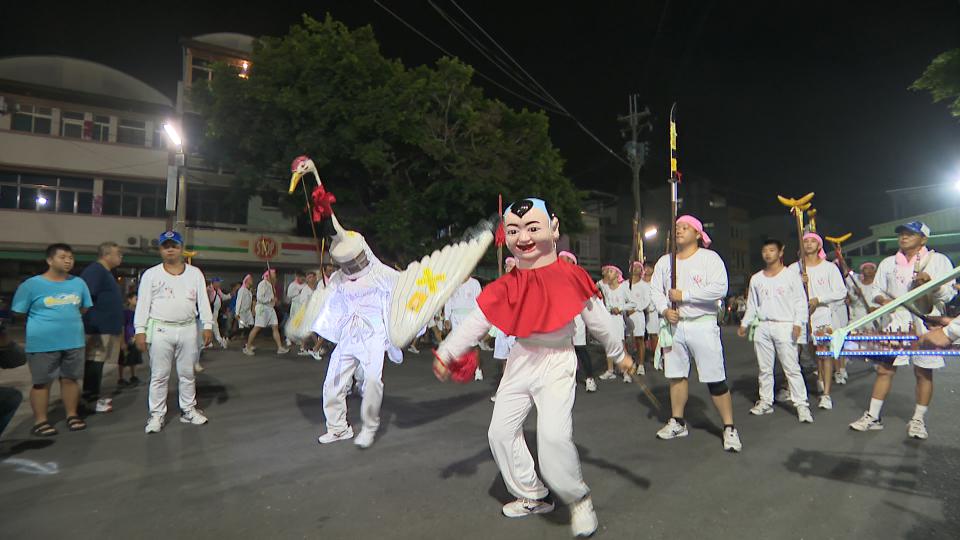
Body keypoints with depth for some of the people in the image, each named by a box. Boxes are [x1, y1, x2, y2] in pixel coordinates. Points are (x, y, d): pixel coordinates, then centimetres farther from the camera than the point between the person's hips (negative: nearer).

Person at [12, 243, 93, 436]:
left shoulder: (78, 283, 6)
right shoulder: (32, 284, -6)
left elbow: (84, 309, 18)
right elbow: (17, 314, -2)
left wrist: (69, 320, 14)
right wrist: (42, 325, 2)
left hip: (73, 341, 4)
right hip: (42, 343, -4)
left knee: (70, 379, 11)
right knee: (41, 383, 5)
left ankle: (72, 415, 21)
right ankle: (40, 421, 14)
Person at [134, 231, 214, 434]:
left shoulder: (195, 273, 7)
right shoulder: (151, 274, 2)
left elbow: (203, 301, 4)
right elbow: (142, 303, -2)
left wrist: (207, 325, -3)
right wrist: (140, 330, -9)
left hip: (188, 329, 2)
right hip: (160, 330, -2)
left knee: (187, 373, 11)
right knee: (159, 375, 4)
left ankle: (188, 409, 22)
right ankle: (157, 414, 14)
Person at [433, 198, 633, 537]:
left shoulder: (570, 276, -11)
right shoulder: (507, 286, -2)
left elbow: (597, 318, 3)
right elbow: (475, 322, 3)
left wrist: (619, 353, 14)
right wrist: (447, 353, 1)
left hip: (558, 360, -5)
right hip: (521, 360, 5)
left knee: (553, 435, -22)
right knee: (500, 431, 8)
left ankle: (579, 499, 8)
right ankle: (533, 496, 29)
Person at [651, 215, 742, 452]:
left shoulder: (710, 258, -4)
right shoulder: (664, 261, 11)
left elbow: (720, 289, -16)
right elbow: (655, 289, 9)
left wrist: (684, 295, -16)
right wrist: (664, 310, -10)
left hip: (702, 324, -5)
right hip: (674, 325, 5)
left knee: (715, 379, -4)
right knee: (676, 376, 12)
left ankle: (729, 428, 8)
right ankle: (678, 422, 25)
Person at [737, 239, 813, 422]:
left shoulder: (791, 275, 1)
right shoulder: (756, 279, 12)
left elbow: (800, 302, -1)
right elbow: (752, 304, 17)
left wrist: (798, 323, -12)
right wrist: (744, 324, 11)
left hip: (784, 326, -4)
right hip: (763, 327, 4)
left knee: (792, 368, -6)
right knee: (764, 368, 10)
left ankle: (801, 404, 1)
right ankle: (765, 401, 20)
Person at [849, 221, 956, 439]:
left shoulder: (938, 260, 3)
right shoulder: (887, 263, 13)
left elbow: (949, 294, -2)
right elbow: (877, 290, 18)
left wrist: (932, 282, -21)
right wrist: (882, 299, -4)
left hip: (926, 324, -2)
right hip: (897, 323, 3)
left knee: (924, 372, 4)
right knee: (884, 369, 1)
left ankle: (918, 420, 17)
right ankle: (873, 417, 7)